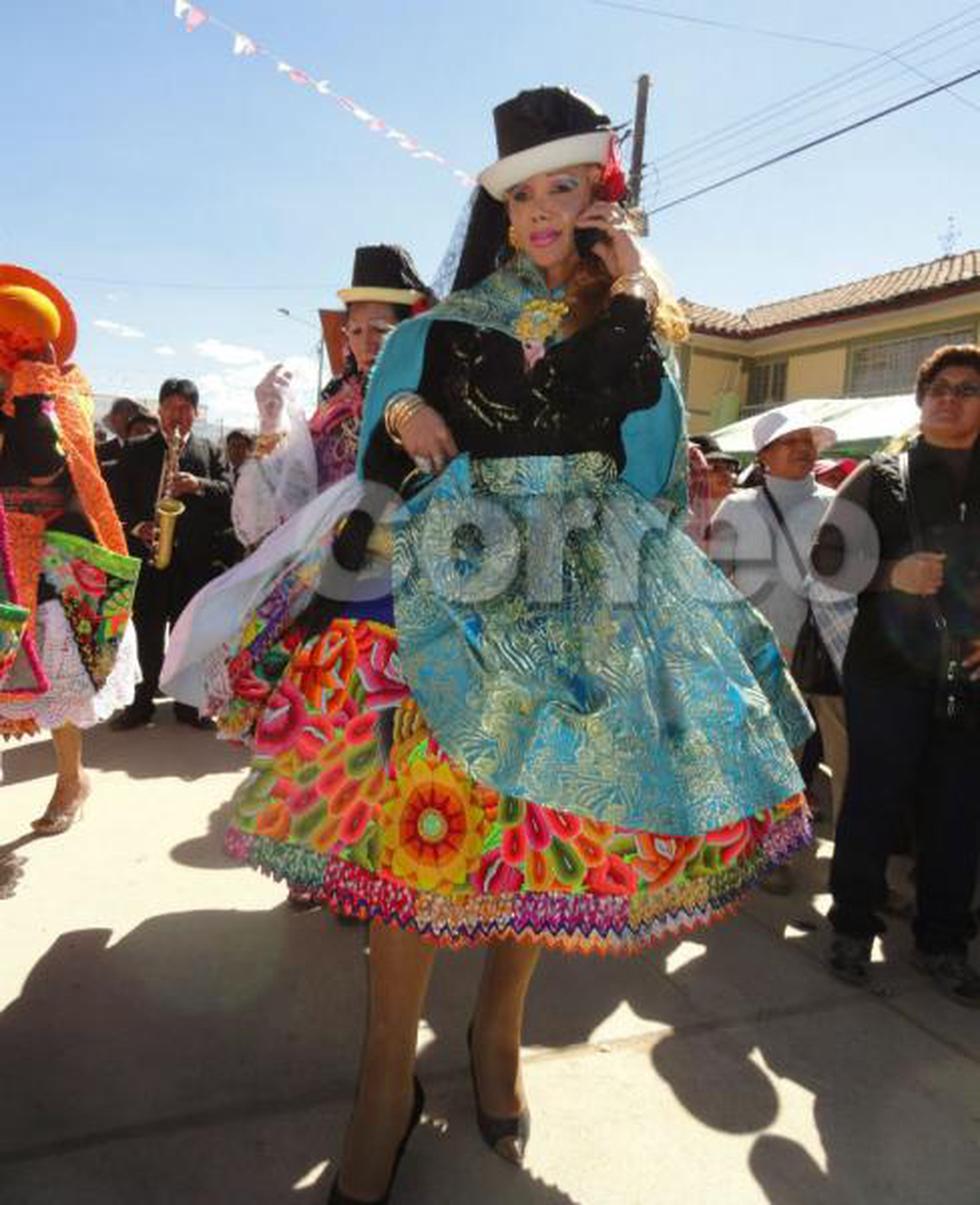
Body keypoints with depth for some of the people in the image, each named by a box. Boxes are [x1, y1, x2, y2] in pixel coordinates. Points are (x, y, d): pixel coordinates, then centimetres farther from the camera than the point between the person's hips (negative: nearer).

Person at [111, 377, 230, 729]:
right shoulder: (137, 452, 11)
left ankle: (186, 700, 16)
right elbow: (120, 499, 6)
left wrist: (198, 485, -17)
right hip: (147, 555, 0)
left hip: (196, 558, 0)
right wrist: (136, 526, -11)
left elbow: (229, 492, 0)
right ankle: (144, 699, 15)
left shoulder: (210, 452, 12)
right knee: (148, 632, 3)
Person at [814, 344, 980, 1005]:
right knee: (875, 800, 4)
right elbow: (830, 556, 2)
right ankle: (854, 927, 21)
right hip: (889, 668, -2)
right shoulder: (881, 476, 4)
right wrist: (891, 575, -15)